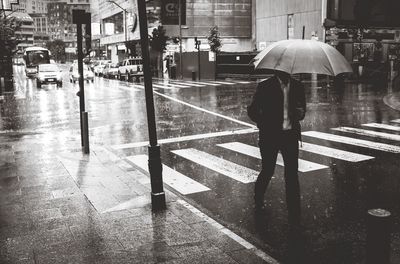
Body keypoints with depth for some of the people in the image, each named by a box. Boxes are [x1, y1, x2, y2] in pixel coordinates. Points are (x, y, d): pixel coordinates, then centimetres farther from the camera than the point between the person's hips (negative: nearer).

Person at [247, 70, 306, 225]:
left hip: (290, 135, 3)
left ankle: (294, 213, 7)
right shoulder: (265, 87, -3)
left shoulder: (297, 87, 8)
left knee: (292, 173, -1)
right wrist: (264, 124, -7)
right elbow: (252, 110, 2)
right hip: (270, 136, -2)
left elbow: (302, 109, 17)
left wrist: (300, 113, -5)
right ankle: (258, 199, 38)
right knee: (268, 171, 9)